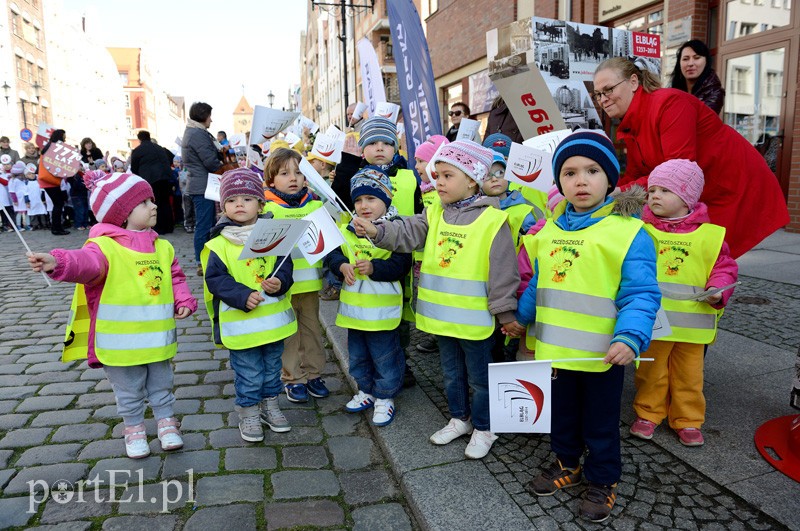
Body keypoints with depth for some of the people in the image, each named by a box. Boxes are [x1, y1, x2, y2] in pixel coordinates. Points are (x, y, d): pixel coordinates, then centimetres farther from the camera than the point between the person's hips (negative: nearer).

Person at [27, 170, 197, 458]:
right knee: (129, 392, 16)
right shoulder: (105, 246, -15)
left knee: (162, 386, 20)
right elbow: (86, 262, -35)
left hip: (157, 338, 4)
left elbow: (176, 278, 13)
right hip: (121, 342, -4)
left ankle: (167, 422, 39)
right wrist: (58, 262, -56)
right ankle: (134, 428, 37)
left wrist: (183, 301, -4)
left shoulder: (163, 247, 4)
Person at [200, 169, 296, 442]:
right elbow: (215, 279, -12)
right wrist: (243, 296, -24)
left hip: (273, 318, 4)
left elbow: (285, 265, 0)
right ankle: (248, 413, 30)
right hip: (240, 322, -3)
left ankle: (270, 405, 40)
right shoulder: (219, 245, -9)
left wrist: (279, 282, -21)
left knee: (272, 368, 20)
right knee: (249, 375, 8)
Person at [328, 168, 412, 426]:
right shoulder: (346, 230, 5)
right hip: (354, 306, 6)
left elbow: (401, 265, -17)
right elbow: (333, 253, 5)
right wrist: (342, 266, -16)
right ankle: (366, 391, 40)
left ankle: (385, 397, 26)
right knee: (357, 355, 21)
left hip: (382, 307, -6)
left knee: (384, 357, 7)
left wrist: (373, 268, -28)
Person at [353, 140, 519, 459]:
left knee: (479, 377, 12)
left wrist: (506, 313, -10)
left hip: (475, 319, -5)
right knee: (452, 373, 22)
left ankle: (483, 428, 32)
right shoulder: (434, 214, 4)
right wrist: (376, 231, -27)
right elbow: (406, 233, -10)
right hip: (442, 315, 6)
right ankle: (459, 419, 42)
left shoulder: (492, 219, -13)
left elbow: (502, 272, -12)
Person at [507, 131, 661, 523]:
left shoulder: (629, 232, -14)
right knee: (561, 414, 23)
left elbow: (640, 295, -17)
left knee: (600, 423, 14)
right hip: (555, 348, 5)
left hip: (602, 354, -5)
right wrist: (523, 317, 21)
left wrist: (630, 337, -29)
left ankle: (603, 481, 37)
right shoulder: (550, 229, 4)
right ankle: (567, 464, 46)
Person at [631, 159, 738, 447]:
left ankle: (688, 420, 31)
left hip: (692, 322, 1)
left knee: (689, 375, 15)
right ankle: (648, 413, 31)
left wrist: (718, 291, -12)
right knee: (651, 372, 13)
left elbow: (724, 267, 4)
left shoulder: (709, 234, -2)